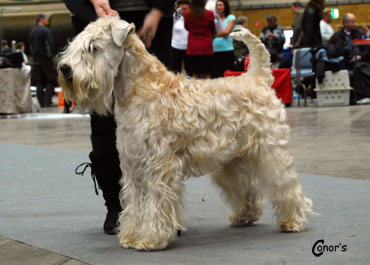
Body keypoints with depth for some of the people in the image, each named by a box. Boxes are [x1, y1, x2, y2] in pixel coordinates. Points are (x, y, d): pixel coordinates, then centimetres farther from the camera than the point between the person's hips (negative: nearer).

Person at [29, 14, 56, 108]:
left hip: (36, 59, 6)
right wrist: (51, 55, -2)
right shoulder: (45, 30, -11)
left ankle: (41, 103, 6)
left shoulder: (32, 32, 11)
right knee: (50, 82, -1)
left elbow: (31, 46, 16)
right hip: (45, 58, -6)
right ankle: (47, 102, -11)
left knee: (39, 83, 8)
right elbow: (50, 44, -15)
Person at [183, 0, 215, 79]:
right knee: (207, 75, 1)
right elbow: (213, 30, 7)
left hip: (192, 48, 2)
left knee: (195, 74, 5)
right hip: (206, 48, -2)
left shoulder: (187, 15, -4)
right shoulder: (209, 14, -8)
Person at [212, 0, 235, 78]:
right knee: (215, 75, -1)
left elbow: (226, 32, -9)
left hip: (227, 50, -3)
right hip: (215, 51, 3)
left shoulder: (231, 18, 4)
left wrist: (214, 35, -5)